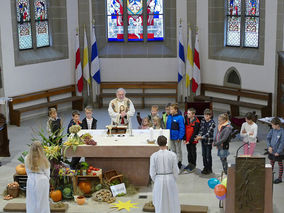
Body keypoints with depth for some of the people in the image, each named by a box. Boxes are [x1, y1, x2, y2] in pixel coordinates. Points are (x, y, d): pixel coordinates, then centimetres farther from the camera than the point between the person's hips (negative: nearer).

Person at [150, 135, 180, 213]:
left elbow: (152, 172, -7)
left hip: (159, 180, 0)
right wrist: (174, 180, 10)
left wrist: (155, 181, 10)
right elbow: (175, 170, -6)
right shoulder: (172, 155, -13)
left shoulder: (154, 156, -13)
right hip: (170, 179, 0)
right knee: (171, 200, 16)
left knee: (160, 201, 13)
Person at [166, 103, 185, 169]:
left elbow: (182, 128, -17)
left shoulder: (179, 117, -17)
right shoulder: (169, 117, 4)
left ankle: (179, 162, 16)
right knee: (173, 150, 17)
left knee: (178, 150, 6)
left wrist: (180, 137, -20)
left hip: (177, 137, -6)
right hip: (171, 137, 7)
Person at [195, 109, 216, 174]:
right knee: (204, 154, 12)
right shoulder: (203, 121, 5)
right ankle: (205, 167, 24)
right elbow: (201, 129, 6)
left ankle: (209, 169, 12)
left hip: (209, 140, -6)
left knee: (208, 155, 1)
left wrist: (202, 137, -28)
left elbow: (209, 132, -19)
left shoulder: (212, 123, -13)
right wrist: (199, 136, -12)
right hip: (203, 140, 6)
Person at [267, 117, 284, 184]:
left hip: (278, 153, -5)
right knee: (271, 163, 17)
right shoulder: (272, 130, -3)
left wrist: (278, 152, -18)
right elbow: (268, 138, 4)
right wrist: (269, 146, -10)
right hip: (271, 151, 5)